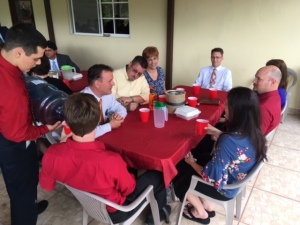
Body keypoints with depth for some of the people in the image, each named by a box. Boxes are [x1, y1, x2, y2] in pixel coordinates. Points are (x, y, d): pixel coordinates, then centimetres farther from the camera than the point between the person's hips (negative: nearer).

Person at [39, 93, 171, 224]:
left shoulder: (52, 154, -27)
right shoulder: (111, 161, -42)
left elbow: (46, 186, -6)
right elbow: (128, 189, -19)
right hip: (115, 212, -5)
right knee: (156, 176, 14)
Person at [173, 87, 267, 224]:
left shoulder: (228, 141, -38)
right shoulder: (253, 133, -14)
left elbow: (211, 177, -28)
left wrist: (191, 162, -12)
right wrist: (218, 134, 1)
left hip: (223, 188, -7)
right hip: (236, 181, 7)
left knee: (180, 180, 14)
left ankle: (201, 213, 34)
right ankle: (207, 206, 32)